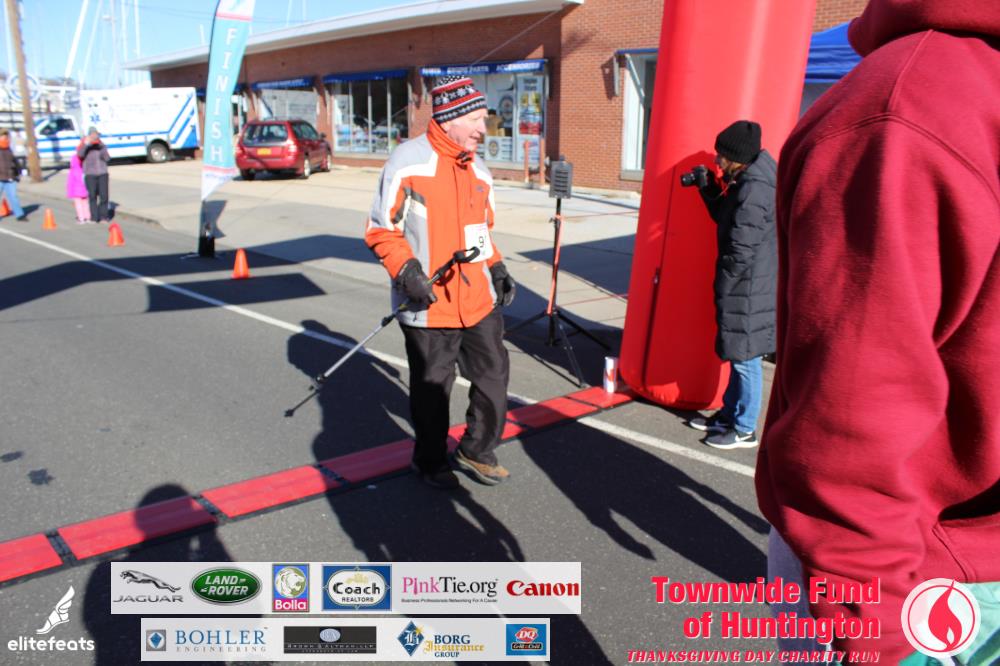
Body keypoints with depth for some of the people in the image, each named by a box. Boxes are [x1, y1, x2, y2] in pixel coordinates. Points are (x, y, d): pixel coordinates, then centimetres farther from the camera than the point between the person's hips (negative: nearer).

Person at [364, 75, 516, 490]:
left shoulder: (478, 169, 11)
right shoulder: (408, 162, -11)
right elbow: (381, 230, -9)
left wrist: (496, 267, 8)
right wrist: (405, 270, -20)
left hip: (479, 300, 6)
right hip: (429, 304, -6)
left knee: (493, 374, 10)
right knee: (431, 388, 9)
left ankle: (476, 451, 32)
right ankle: (430, 461, 32)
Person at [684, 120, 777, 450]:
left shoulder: (754, 190, -20)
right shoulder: (745, 182, 10)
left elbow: (742, 249, -22)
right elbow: (726, 219, 22)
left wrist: (722, 287, -14)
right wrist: (709, 190, 11)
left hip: (748, 288, -10)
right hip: (743, 285, 10)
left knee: (744, 357, 0)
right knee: (737, 355, 19)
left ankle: (744, 430, 12)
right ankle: (729, 414, 32)